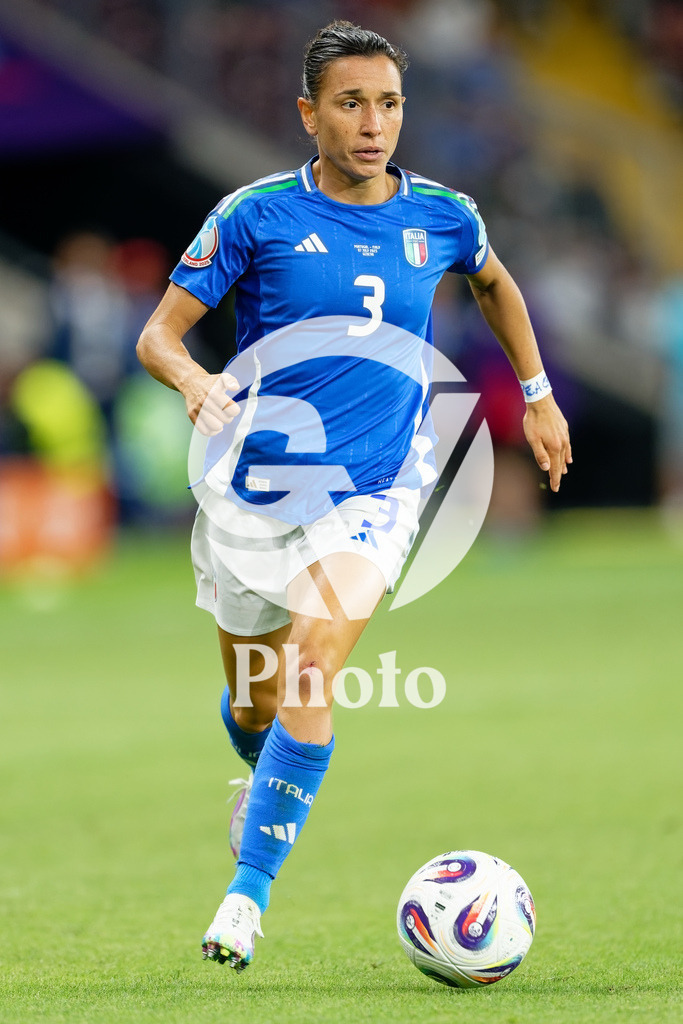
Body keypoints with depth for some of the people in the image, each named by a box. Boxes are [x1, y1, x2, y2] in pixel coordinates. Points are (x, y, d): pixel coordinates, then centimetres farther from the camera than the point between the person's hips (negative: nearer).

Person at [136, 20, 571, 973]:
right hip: (251, 492, 0)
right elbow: (157, 335, -6)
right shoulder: (257, 214, -6)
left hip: (368, 495, 0)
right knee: (255, 702, 13)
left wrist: (538, 394, 27)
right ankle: (264, 780, 51)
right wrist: (197, 382, -27)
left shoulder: (441, 216, 1)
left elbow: (494, 282, 25)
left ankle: (249, 893, -19)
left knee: (313, 669, -24)